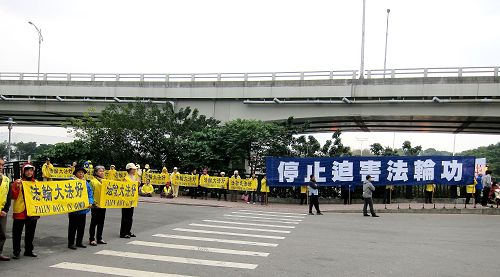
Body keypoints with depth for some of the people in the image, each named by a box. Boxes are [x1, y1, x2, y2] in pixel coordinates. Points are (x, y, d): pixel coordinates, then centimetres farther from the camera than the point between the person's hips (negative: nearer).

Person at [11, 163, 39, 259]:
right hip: (20, 212, -3)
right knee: (17, 233, 2)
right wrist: (17, 187, -22)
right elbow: (13, 196, -9)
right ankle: (16, 251, 11)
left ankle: (29, 250, 22)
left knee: (30, 233, 12)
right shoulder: (17, 182, -2)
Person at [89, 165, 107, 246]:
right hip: (96, 205, -6)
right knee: (94, 223, 1)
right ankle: (92, 239, 8)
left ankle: (99, 238, 20)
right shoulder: (93, 181, -7)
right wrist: (93, 202, -18)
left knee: (101, 223, 11)